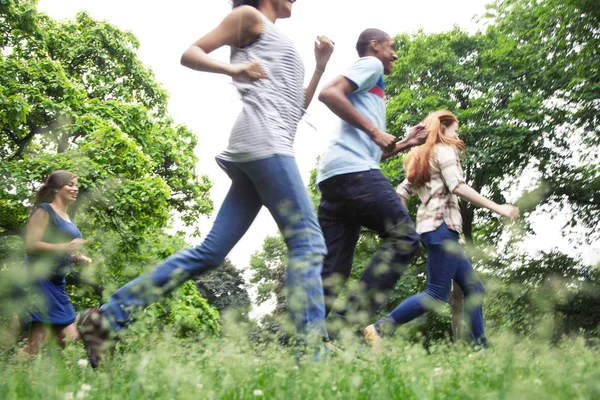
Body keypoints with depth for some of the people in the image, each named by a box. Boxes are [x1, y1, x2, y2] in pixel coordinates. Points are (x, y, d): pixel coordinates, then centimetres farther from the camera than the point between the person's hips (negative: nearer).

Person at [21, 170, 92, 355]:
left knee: (70, 338, 9)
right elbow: (31, 245, -16)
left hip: (57, 283, 9)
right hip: (39, 279, -9)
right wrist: (66, 247, -20)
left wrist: (77, 259, 11)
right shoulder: (44, 211, -5)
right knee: (37, 341, -15)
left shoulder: (69, 219, 20)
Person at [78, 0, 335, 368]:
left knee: (211, 251, 0)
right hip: (262, 139, -9)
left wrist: (321, 65, 26)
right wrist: (232, 68, -14)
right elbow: (191, 54, 3)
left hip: (271, 145, 9)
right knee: (308, 242, -15)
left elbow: (297, 110, 32)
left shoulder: (281, 43, 34)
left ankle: (108, 318, 0)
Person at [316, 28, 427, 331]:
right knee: (404, 238, -9)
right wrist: (375, 131, -11)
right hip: (353, 170, -9)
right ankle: (352, 318, -19)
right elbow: (329, 93, -11)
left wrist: (403, 144, 28)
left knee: (331, 271, 2)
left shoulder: (370, 82, 36)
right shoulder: (370, 64, 9)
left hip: (331, 177, 9)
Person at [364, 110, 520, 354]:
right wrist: (497, 208, -14)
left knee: (474, 288, 10)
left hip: (430, 227, 10)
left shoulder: (421, 158, 24)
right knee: (437, 295, -13)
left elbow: (400, 193, 18)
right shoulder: (444, 150, -1)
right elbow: (457, 187, -15)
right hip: (442, 226, -10)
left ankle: (480, 347, 6)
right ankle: (379, 329, -17)